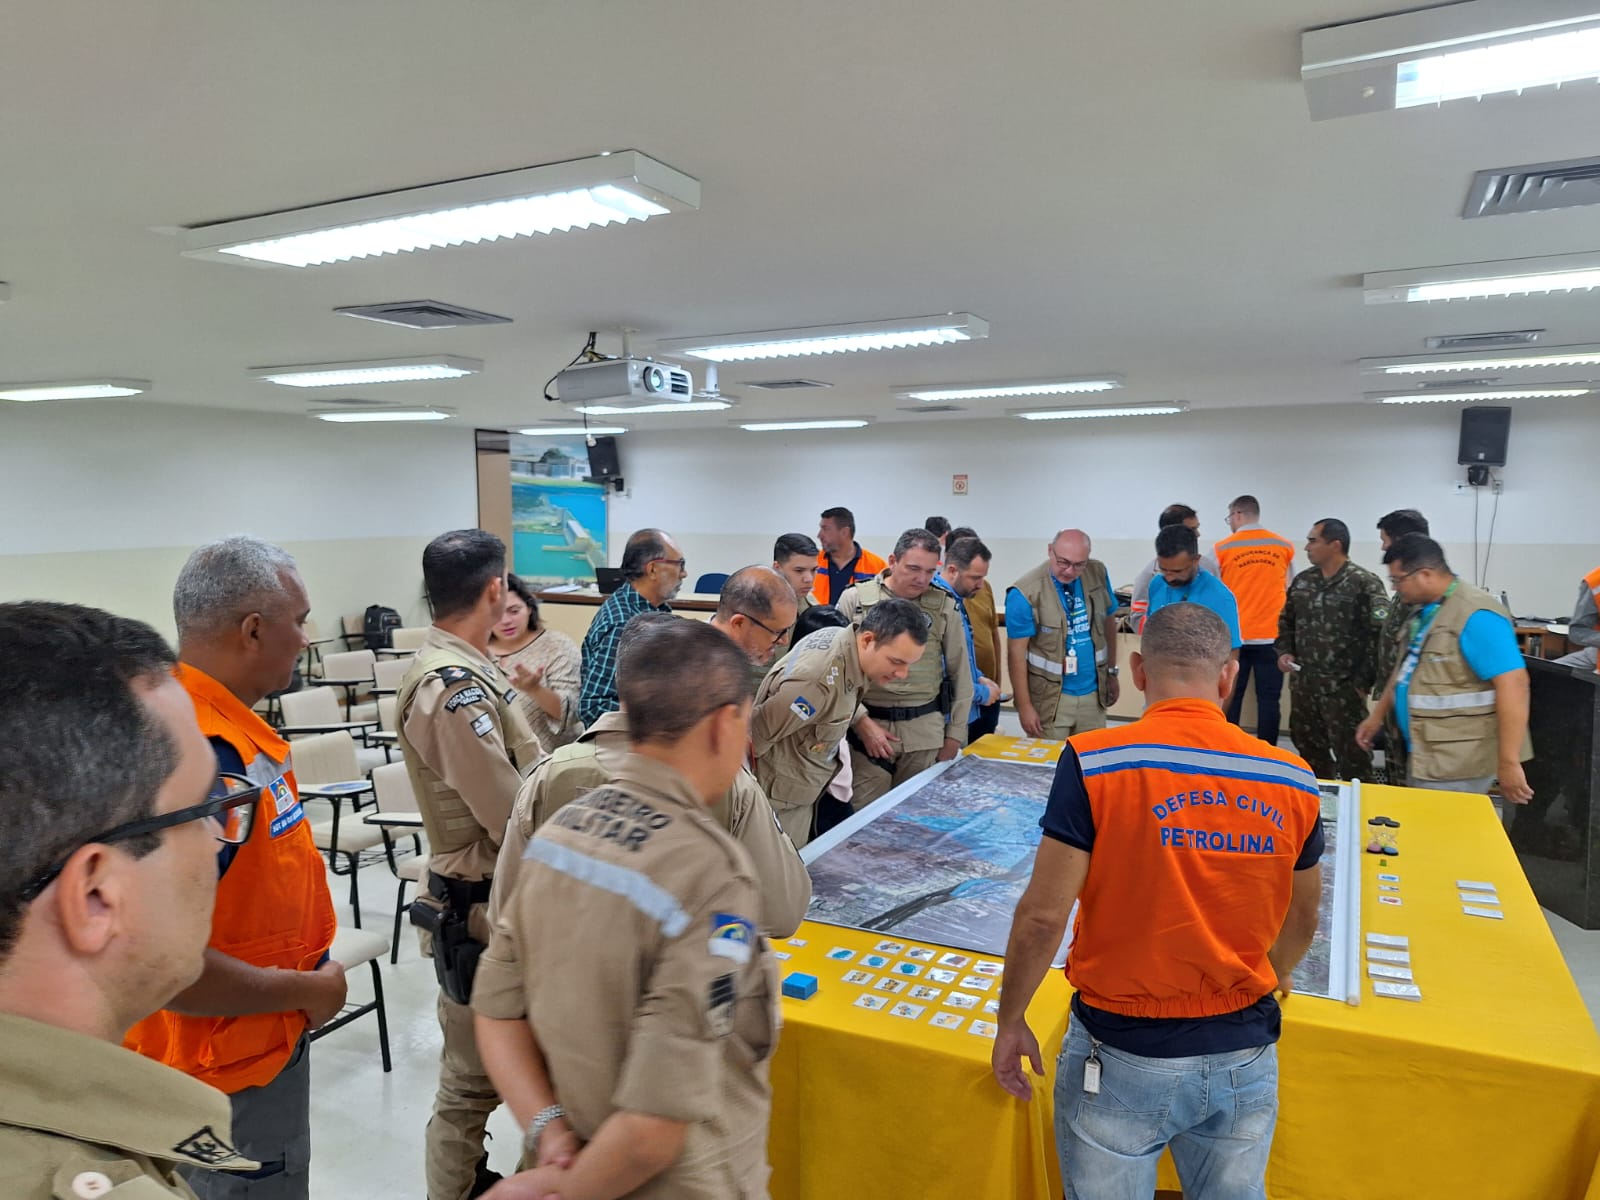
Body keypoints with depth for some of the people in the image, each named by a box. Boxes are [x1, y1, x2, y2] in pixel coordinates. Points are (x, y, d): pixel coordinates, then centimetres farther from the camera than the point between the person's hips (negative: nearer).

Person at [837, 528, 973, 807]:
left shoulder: (944, 605, 4)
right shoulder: (854, 600, -1)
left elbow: (961, 674, 10)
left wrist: (954, 734, 8)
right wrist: (862, 722, -9)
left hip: (925, 730, 2)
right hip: (867, 725, -1)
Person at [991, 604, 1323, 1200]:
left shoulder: (1094, 762, -17)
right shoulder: (1292, 781, -5)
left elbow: (1043, 915, -16)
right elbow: (1301, 924, 10)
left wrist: (1009, 1022, -1)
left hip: (1122, 1059, -3)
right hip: (1244, 1058, 3)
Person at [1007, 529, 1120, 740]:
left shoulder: (1098, 574, -3)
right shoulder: (1025, 594, -16)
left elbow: (1108, 623, 11)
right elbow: (1016, 653, -13)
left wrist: (1112, 672, 15)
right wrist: (1025, 707, -13)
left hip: (1093, 694, 4)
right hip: (1049, 699, -4)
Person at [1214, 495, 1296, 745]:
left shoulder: (1221, 549, -2)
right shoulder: (1285, 547, 4)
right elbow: (1292, 591, 13)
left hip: (1234, 635, -1)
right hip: (1272, 635, 1)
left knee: (1230, 698, 6)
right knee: (1268, 700, 3)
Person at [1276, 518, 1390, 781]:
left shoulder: (1364, 583, -11)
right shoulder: (1302, 581, 9)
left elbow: (1379, 636, -15)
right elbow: (1285, 621, 21)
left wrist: (1363, 682, -16)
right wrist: (1284, 651, 4)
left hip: (1344, 687, -6)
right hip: (1304, 685, 7)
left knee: (1352, 758, -1)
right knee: (1310, 752, 17)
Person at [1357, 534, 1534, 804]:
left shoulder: (1476, 616, -20)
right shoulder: (1425, 610, 10)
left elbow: (1513, 685, -25)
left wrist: (1509, 763, -26)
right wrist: (1377, 715, 24)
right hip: (1425, 757, 9)